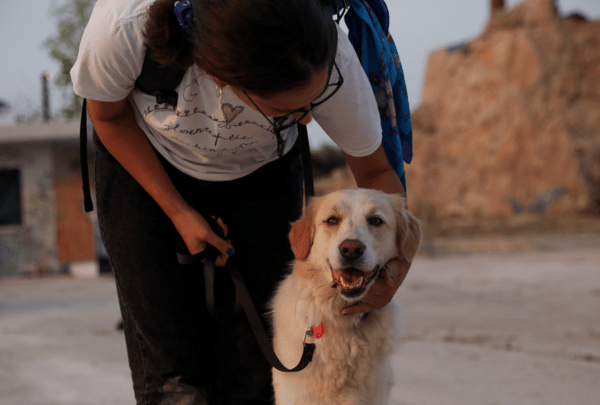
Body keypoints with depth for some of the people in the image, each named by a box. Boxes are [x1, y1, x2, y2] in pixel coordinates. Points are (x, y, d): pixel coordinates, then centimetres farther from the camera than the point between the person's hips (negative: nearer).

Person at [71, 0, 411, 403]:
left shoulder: (327, 57, -35)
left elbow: (376, 170, -15)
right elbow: (108, 114, -13)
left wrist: (396, 262, -32)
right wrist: (178, 212, -13)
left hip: (260, 173, 1)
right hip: (143, 163, -1)